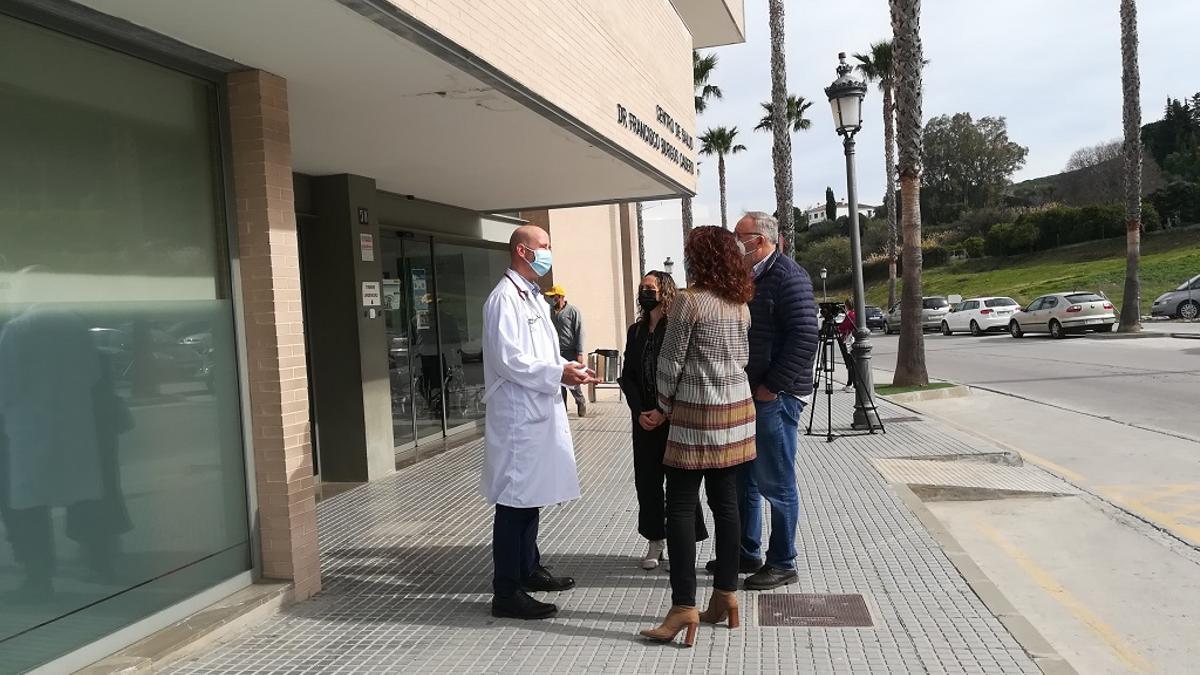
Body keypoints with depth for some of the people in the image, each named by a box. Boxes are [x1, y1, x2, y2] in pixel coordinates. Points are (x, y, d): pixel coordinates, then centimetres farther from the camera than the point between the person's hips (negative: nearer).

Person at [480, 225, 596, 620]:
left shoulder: (534, 296, 16)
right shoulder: (504, 298, -13)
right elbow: (509, 360, -20)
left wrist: (568, 367, 6)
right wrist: (558, 374, -19)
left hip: (539, 411, 10)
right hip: (517, 414, -9)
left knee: (532, 496, 18)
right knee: (514, 501, -4)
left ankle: (529, 569, 31)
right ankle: (507, 592, 4)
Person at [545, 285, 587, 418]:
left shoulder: (573, 311, -3)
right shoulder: (551, 312, 11)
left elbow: (579, 332, -6)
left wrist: (579, 353, -12)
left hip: (570, 353, -5)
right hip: (555, 353, 5)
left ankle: (581, 403, 17)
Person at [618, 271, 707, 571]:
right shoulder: (636, 331, 11)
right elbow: (627, 375, 8)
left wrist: (663, 412, -14)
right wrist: (639, 412, -4)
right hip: (644, 419, 5)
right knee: (647, 479, 8)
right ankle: (655, 540, 21)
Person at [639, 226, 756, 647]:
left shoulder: (690, 301, -13)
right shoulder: (741, 304, 10)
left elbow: (671, 363, -11)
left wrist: (665, 406, 5)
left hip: (699, 413, -7)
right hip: (736, 410, 8)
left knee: (680, 508, -2)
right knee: (725, 503, 12)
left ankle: (684, 607, -3)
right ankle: (726, 595, 19)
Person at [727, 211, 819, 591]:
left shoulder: (787, 276, -12)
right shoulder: (749, 278, 15)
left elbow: (805, 338, -20)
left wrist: (772, 387, -19)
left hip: (775, 398, -9)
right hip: (746, 395, 9)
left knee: (777, 484, 0)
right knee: (743, 479, 16)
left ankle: (782, 564, 13)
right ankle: (746, 553, 30)